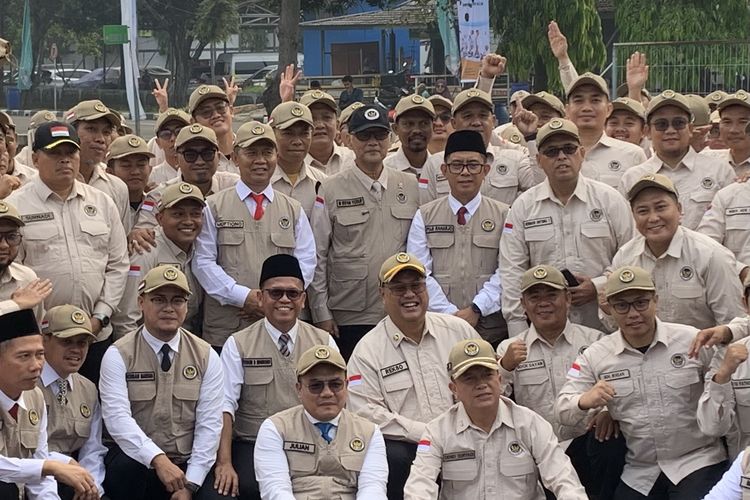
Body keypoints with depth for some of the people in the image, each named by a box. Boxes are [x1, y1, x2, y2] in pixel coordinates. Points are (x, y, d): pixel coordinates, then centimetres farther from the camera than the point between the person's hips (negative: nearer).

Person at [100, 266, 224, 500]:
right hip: (136, 461, -1)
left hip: (189, 466, 1)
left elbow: (209, 424, 1)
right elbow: (117, 417, -13)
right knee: (126, 467, -33)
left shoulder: (206, 357, 7)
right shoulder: (118, 355, 0)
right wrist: (158, 459, -27)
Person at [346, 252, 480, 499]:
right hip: (405, 445, -3)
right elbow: (366, 413, -7)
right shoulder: (368, 351, 3)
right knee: (392, 458, -36)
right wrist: (428, 433, -14)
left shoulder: (459, 330, 13)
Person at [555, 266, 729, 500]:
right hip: (638, 475, 3)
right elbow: (562, 411, 0)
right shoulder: (595, 356, 3)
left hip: (698, 462, -2)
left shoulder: (692, 340, -4)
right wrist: (584, 401, -21)